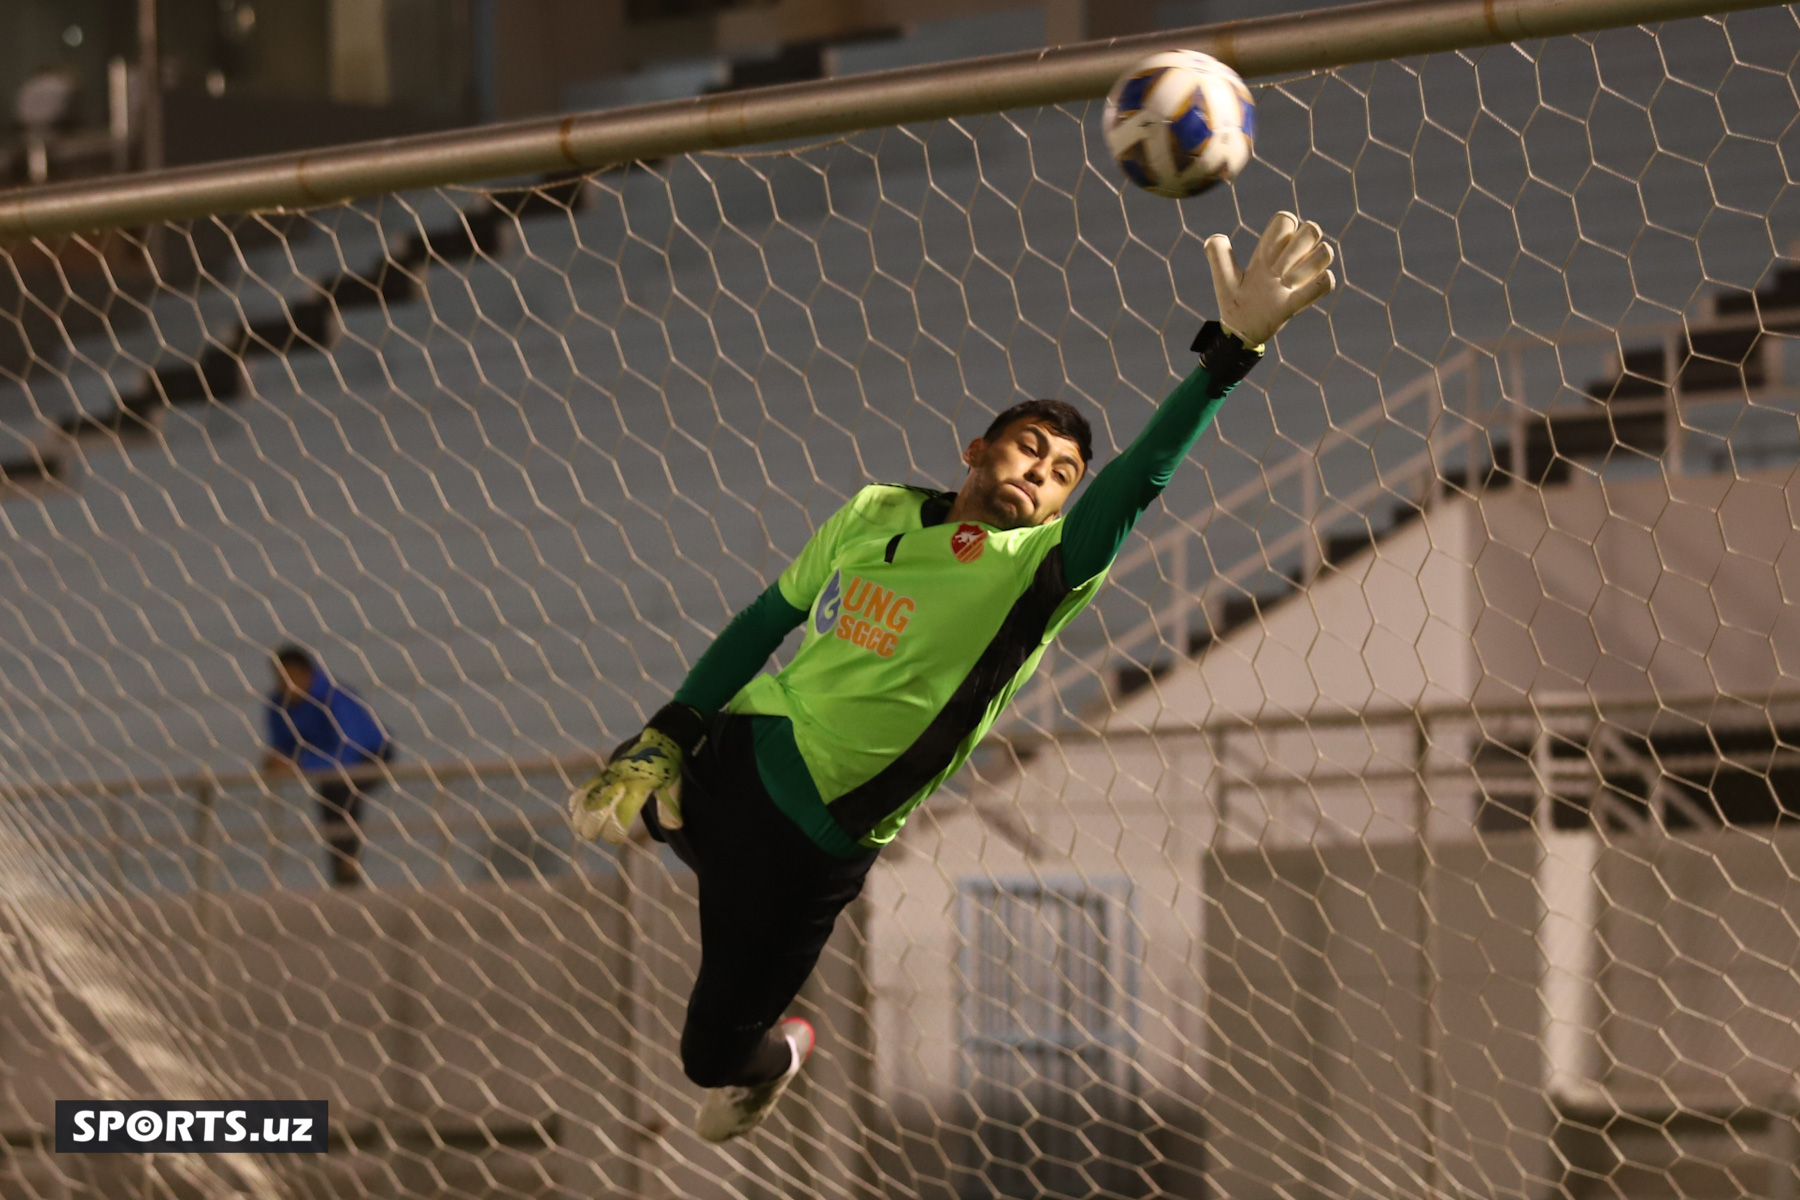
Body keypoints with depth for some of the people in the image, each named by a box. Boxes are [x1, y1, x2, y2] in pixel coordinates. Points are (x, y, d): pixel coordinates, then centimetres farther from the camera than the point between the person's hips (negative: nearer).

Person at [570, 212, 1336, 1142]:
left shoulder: (1041, 571, -13)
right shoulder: (877, 514, 1)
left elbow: (1138, 480, -29)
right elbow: (768, 620, 12)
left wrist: (1230, 350, -42)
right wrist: (668, 734, 5)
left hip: (819, 846, -4)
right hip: (732, 749, 4)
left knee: (715, 1052, 4)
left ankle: (774, 1054, 37)